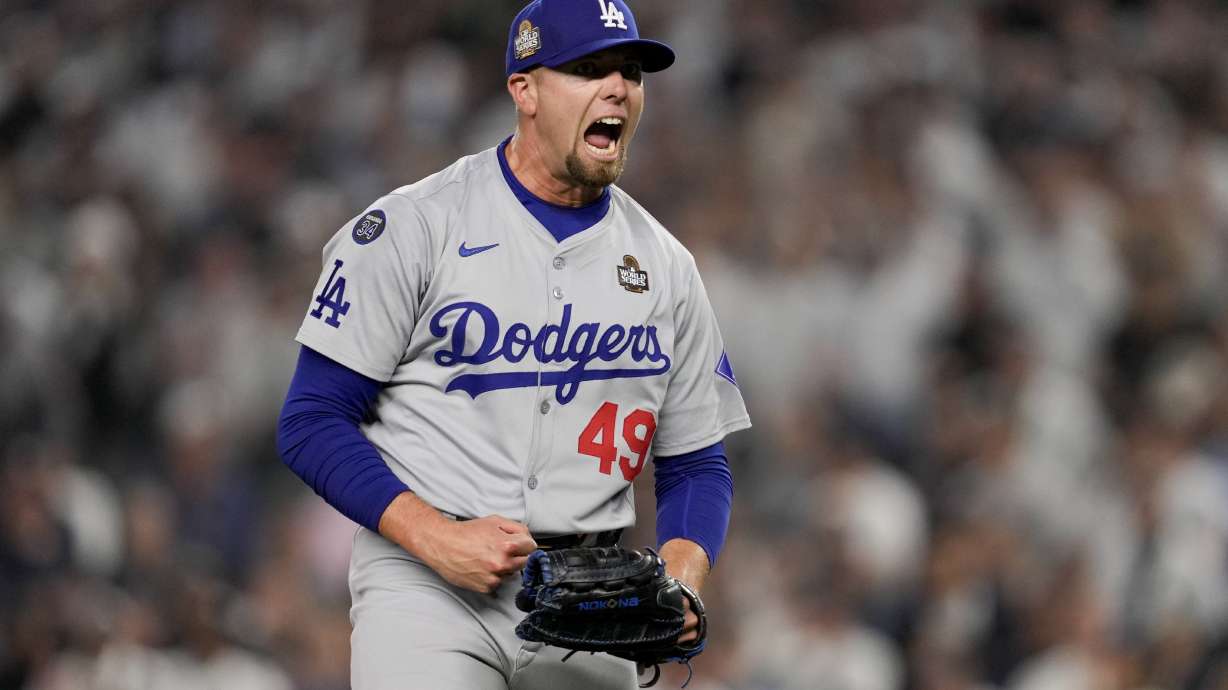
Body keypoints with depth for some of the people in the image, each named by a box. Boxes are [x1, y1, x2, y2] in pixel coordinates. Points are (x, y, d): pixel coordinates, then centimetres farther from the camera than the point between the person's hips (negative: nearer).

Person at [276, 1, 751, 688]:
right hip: (426, 586, -4)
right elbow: (313, 423, -4)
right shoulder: (413, 226, -2)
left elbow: (696, 465, 16)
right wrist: (435, 537, -17)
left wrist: (680, 582, -5)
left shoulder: (665, 266, 12)